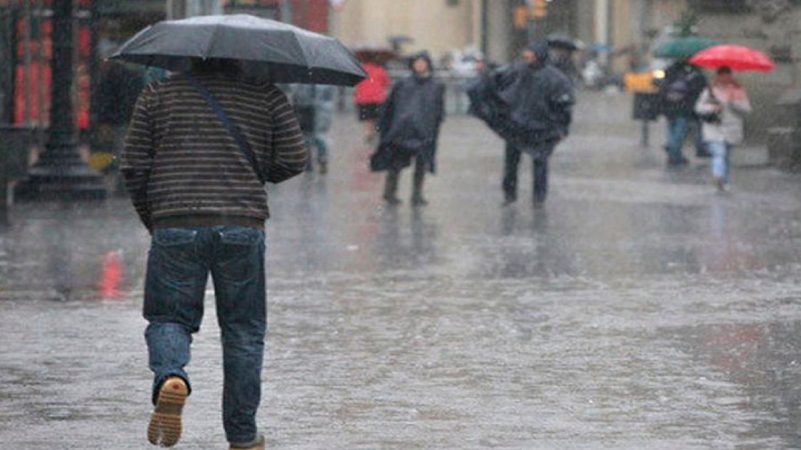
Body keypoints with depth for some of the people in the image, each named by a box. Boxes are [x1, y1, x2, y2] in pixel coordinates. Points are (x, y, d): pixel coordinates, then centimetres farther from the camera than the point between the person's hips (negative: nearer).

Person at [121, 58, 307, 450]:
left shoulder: (158, 95, 8)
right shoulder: (265, 96, 7)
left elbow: (134, 166, 5)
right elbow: (295, 159, 3)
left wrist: (151, 219, 18)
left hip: (176, 225, 0)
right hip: (242, 226, 0)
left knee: (169, 317, 10)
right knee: (243, 329, 11)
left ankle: (170, 376, -23)